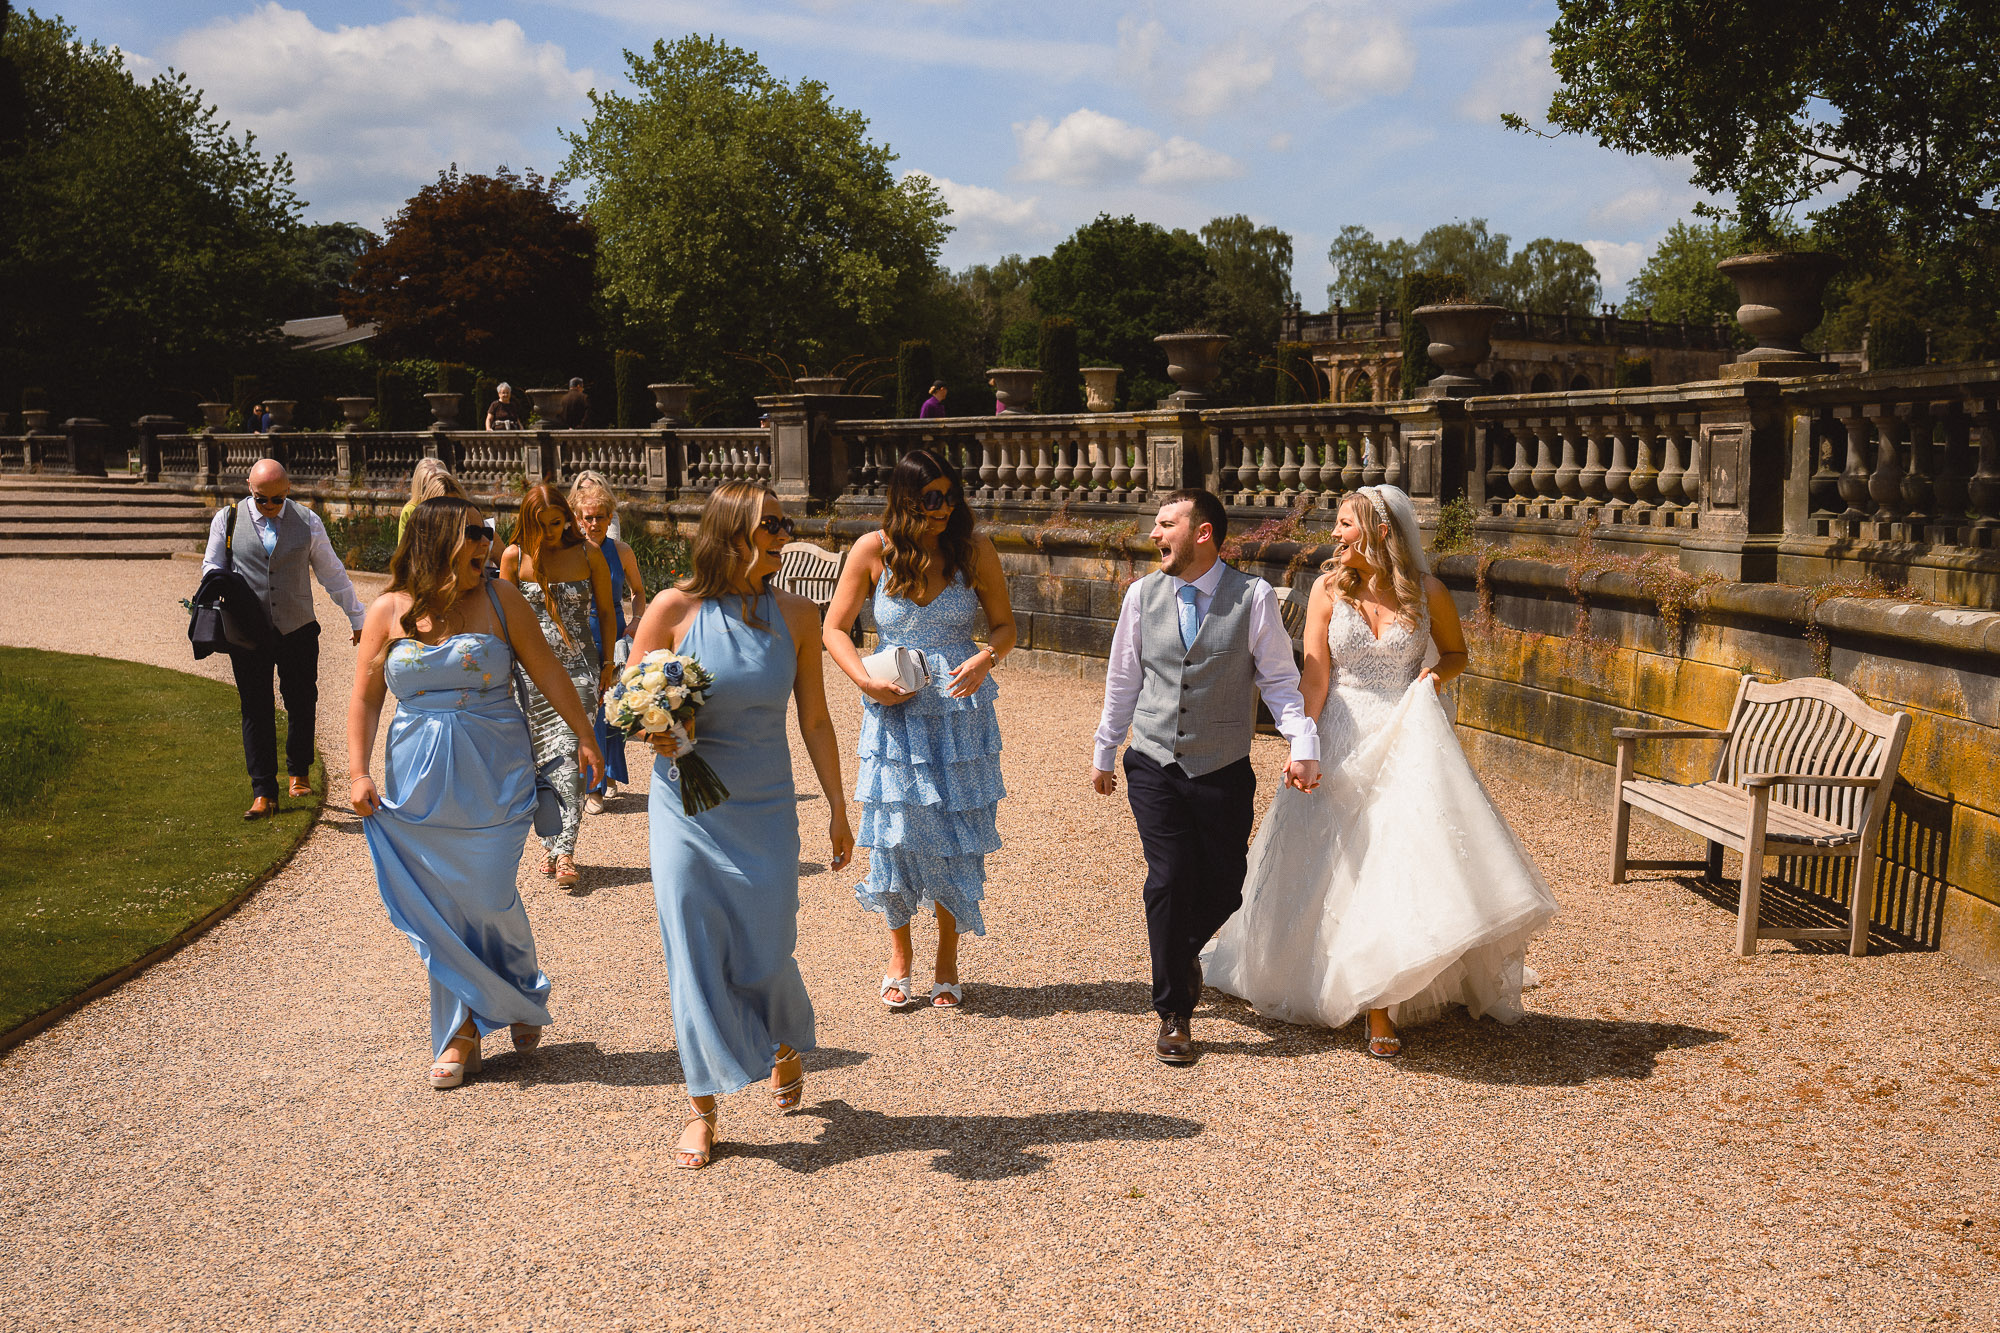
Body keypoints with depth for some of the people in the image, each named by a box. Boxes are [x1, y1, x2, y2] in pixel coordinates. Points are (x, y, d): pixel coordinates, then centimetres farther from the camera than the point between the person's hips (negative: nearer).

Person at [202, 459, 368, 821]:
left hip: (298, 631, 1)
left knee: (303, 705, 7)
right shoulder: (227, 519, 2)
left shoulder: (307, 521, 4)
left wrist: (357, 618, 14)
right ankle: (263, 793, 8)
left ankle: (299, 771, 31)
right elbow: (211, 567, 11)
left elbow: (332, 573, 11)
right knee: (256, 711, 2)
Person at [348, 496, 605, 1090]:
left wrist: (584, 736, 4)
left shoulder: (499, 599, -1)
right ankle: (460, 1033, 18)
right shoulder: (389, 611, 1)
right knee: (440, 908, 5)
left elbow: (546, 671, 3)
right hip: (420, 786, 2)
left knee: (490, 899, -2)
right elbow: (365, 696, 4)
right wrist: (358, 772, -4)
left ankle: (522, 997, 27)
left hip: (494, 778, -1)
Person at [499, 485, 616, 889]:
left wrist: (607, 664, 6)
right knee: (542, 752, 4)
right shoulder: (515, 557, 1)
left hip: (578, 664, -1)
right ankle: (552, 840, 16)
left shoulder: (588, 554, 1)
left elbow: (605, 613, 8)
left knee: (569, 752, -12)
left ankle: (563, 849, -13)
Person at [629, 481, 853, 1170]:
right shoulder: (674, 609, -8)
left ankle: (787, 1045, 38)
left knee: (765, 954, 3)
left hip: (766, 810, 1)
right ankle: (702, 1107, 17)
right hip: (687, 809, -1)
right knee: (695, 958, 1)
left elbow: (815, 720, 6)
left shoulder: (797, 615, -1)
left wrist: (838, 808, 7)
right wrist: (658, 732, -20)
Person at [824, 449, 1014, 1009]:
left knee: (954, 834, 4)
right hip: (895, 712, 0)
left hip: (960, 712, 0)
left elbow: (1004, 625, 5)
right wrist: (867, 681, -13)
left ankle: (947, 962, 20)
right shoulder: (873, 550, -5)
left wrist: (984, 659, -17)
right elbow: (835, 630, 2)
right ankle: (899, 958, 22)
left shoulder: (974, 549, -4)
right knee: (898, 831, 2)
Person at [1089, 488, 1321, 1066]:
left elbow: (1279, 680, -2)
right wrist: (1103, 753, 17)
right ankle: (1174, 1015, 8)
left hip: (1224, 771, 0)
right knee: (1170, 881, -8)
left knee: (1222, 889, 4)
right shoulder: (1142, 595, 2)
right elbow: (1122, 681, 12)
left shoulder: (1253, 597, -5)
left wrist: (1303, 745, -15)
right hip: (1154, 766, 1)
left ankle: (1183, 951, 39)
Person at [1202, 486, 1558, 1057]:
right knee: (1349, 866, 2)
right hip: (1344, 743, 0)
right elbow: (1315, 674, -4)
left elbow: (1456, 651, 15)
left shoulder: (1427, 593, -1)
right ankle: (1377, 1007, 16)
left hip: (1409, 742, 0)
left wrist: (1437, 674, -7)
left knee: (1413, 854, -5)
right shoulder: (1329, 589, -1)